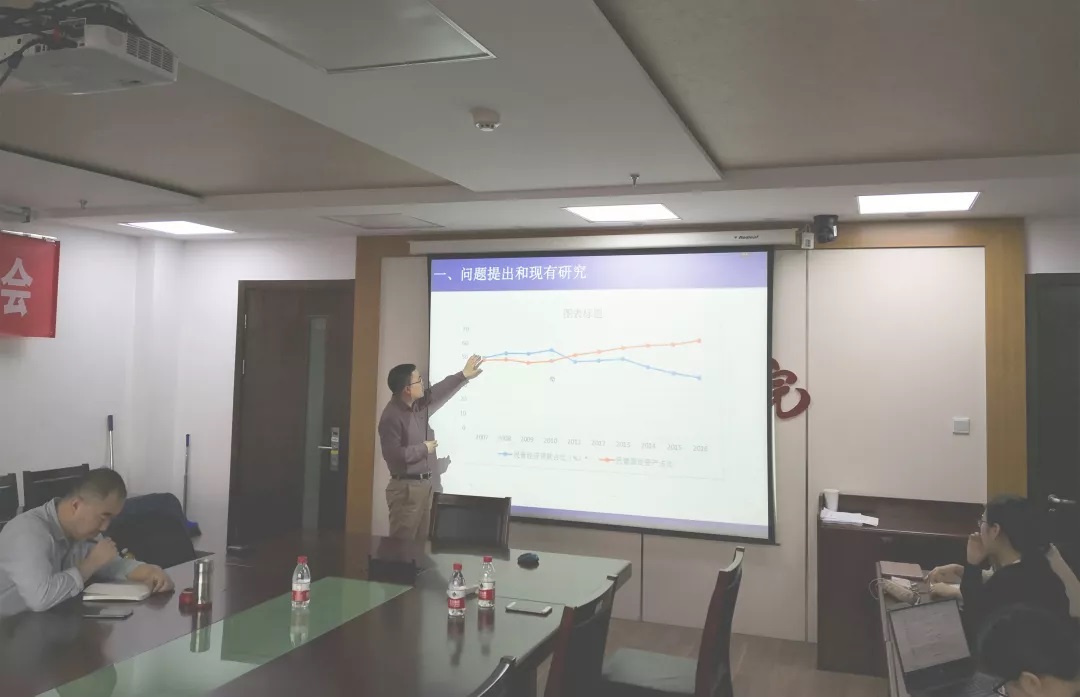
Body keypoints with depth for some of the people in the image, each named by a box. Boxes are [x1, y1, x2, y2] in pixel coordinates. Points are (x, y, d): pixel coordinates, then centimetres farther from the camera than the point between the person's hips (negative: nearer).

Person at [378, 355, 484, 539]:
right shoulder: (392, 416, -19)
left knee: (420, 541, 13)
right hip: (406, 488, -9)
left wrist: (463, 375, 20)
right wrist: (423, 448, -13)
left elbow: (439, 392, 21)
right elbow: (393, 455, -24)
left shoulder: (419, 405, 7)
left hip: (424, 484, 9)